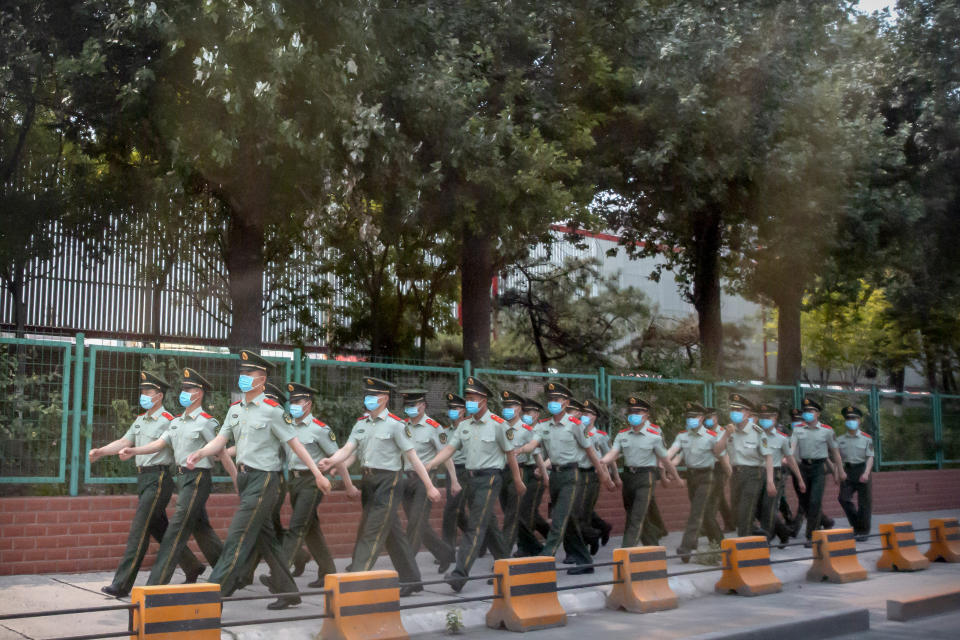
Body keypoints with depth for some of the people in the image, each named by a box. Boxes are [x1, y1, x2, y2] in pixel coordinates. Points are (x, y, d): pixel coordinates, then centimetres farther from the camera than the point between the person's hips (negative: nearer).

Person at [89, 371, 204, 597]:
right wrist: (100, 451, -1)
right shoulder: (140, 420, 15)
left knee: (139, 530, -10)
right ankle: (192, 567, 30)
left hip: (158, 479, -9)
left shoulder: (168, 421, -11)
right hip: (143, 478, 9)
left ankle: (122, 585, -8)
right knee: (159, 529, 15)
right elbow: (124, 442, 11)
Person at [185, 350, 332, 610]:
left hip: (264, 479, -8)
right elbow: (220, 440, 7)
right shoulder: (235, 409, 12)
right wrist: (199, 453, -13)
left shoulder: (272, 410, -10)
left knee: (238, 536, -10)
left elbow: (295, 443, -8)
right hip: (245, 478, 8)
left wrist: (318, 474, -8)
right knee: (265, 538, 13)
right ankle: (288, 592, 23)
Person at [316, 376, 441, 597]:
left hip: (388, 482, -7)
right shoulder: (361, 423, 10)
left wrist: (430, 487, -8)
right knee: (393, 533, 13)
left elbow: (413, 457, -9)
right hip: (369, 480, 7)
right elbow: (347, 450, 1)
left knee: (372, 533, -10)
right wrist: (331, 461, -22)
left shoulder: (395, 424, -8)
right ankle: (411, 580, 24)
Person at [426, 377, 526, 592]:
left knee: (476, 526, -12)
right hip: (471, 477, 7)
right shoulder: (465, 425, 10)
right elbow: (449, 448, 2)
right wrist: (430, 465, -13)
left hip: (489, 478, -7)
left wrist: (517, 481, 3)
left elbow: (510, 453, -2)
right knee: (487, 525, 16)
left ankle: (460, 573, -17)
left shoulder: (497, 424, -8)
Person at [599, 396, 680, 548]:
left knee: (637, 518, -11)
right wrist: (599, 461, -27)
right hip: (628, 476, 5)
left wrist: (677, 478, 8)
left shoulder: (654, 435, -7)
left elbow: (665, 460, 0)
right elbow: (613, 454, -7)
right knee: (630, 516, 15)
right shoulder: (622, 434, 4)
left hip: (645, 478, -5)